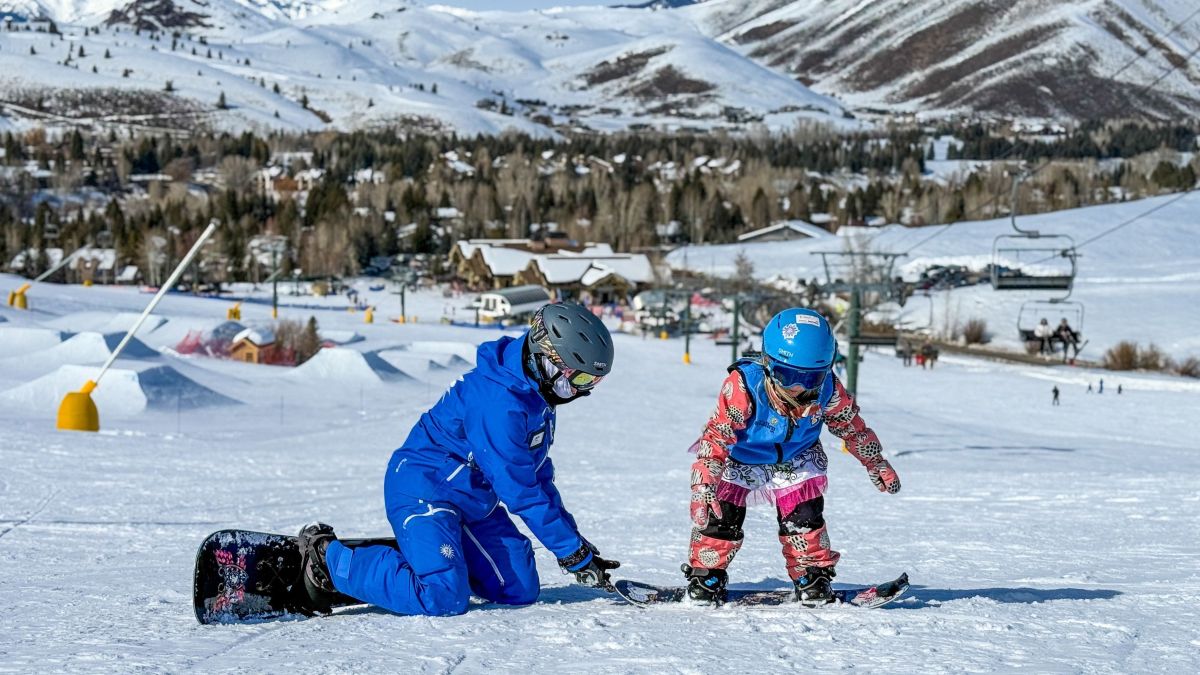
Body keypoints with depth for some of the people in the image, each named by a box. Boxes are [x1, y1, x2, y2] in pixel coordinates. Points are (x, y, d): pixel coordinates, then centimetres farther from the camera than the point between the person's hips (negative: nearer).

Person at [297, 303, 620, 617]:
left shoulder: (537, 394, 4)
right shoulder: (499, 403, -29)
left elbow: (539, 476, 13)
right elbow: (520, 491, -27)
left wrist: (572, 538, 6)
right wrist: (575, 554, -23)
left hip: (474, 502, 10)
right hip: (425, 492, -10)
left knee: (520, 590, 1)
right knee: (444, 599, -25)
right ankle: (328, 558, -7)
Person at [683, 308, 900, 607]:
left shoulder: (827, 391, -23)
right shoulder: (743, 387, -37)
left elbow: (851, 426, -3)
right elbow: (716, 434, -35)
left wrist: (877, 464, 9)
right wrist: (703, 485, -44)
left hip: (795, 459, 3)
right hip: (740, 458, -3)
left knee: (804, 518, -8)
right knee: (721, 515, -11)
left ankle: (812, 575, 11)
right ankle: (705, 575, 7)